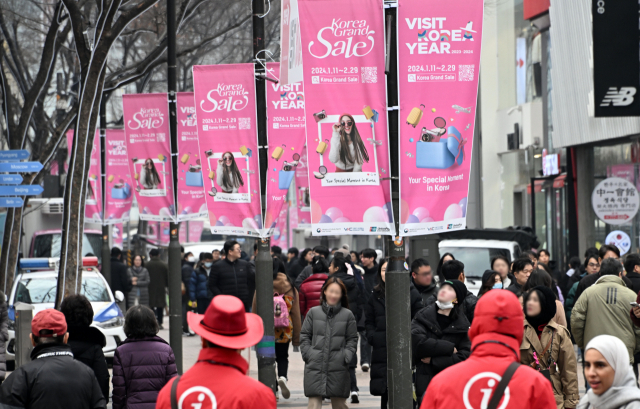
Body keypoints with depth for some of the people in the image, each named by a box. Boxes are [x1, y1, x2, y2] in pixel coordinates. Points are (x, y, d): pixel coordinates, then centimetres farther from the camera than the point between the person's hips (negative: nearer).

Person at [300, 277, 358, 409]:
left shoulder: (348, 315, 6)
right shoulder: (314, 312, 7)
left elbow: (352, 340, 7)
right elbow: (304, 336, 10)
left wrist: (346, 357, -5)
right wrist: (307, 354, -2)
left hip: (338, 368, 0)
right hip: (315, 367, 0)